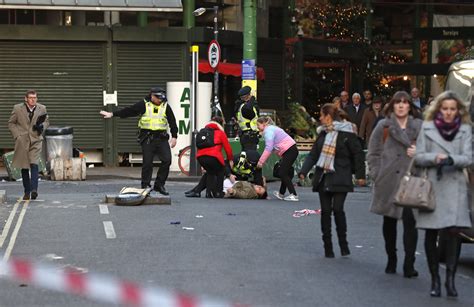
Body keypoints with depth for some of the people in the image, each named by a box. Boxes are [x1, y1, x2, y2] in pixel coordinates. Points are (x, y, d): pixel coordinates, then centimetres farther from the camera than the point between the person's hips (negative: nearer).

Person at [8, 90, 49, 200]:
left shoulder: (42, 108, 2)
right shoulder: (17, 108, -1)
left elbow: (46, 121, 16)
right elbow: (11, 123, 7)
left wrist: (42, 126, -7)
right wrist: (17, 135, -5)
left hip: (36, 140, -1)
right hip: (22, 141, 1)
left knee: (34, 164, -18)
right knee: (24, 167, 7)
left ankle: (34, 189, -23)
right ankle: (27, 192, 17)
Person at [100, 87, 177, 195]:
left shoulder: (165, 106, 8)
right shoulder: (143, 105, 2)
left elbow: (172, 122, 12)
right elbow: (128, 111, 3)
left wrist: (174, 137, 6)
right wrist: (112, 114, 0)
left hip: (162, 138, 2)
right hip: (147, 138, -2)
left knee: (167, 160, -6)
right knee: (147, 163, -3)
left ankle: (159, 185, 6)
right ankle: (145, 186, 7)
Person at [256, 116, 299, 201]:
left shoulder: (268, 131, -9)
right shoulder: (271, 128, 22)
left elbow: (269, 148, -19)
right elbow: (270, 147, 18)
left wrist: (261, 161, -15)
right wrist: (262, 161, 12)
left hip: (289, 151, -10)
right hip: (292, 150, 10)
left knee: (283, 173, -10)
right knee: (284, 173, 18)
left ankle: (293, 195, -16)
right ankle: (281, 194, 29)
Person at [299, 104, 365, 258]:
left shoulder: (346, 134, -6)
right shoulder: (323, 134, 13)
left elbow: (358, 154, -3)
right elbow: (313, 154, 14)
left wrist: (360, 175, -6)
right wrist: (303, 171, 3)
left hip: (340, 179, -6)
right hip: (323, 178, 6)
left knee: (338, 209, -12)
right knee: (325, 211, 4)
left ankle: (343, 243, 4)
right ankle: (328, 247, 11)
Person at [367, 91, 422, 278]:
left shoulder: (419, 127, 6)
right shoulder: (383, 126, 6)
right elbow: (373, 153, 7)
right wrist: (377, 175, -2)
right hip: (388, 183, 1)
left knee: (410, 222, -10)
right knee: (389, 222, 12)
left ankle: (409, 265, -7)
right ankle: (391, 260, 25)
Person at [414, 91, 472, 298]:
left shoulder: (465, 130, 6)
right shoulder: (427, 128, 7)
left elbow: (468, 158, -2)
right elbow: (419, 157, 4)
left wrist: (451, 159, -20)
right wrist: (435, 157, -15)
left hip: (455, 187, -1)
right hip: (431, 186, 1)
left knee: (454, 231, -13)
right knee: (431, 234, 2)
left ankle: (450, 278, -11)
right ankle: (435, 279, 11)